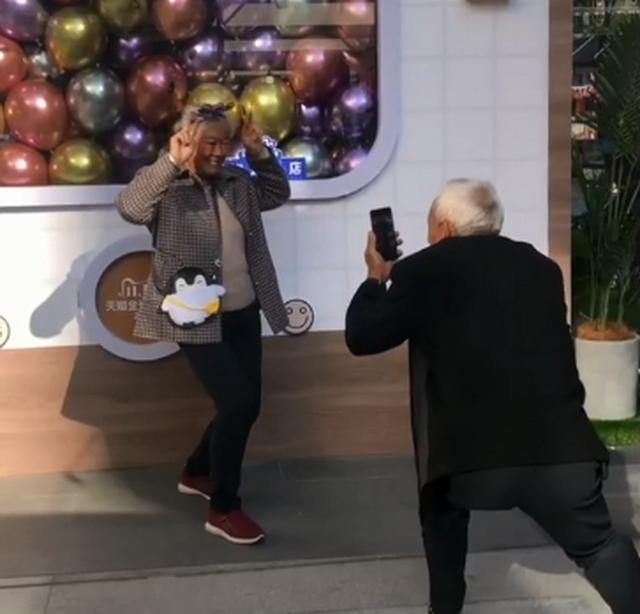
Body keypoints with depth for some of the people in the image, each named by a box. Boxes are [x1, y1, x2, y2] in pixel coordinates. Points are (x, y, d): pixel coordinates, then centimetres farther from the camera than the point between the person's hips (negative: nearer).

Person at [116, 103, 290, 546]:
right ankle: (224, 509, 1)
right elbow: (129, 207, -29)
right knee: (238, 403, -15)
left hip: (243, 314, 8)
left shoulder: (237, 182, 9)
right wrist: (171, 162, -38)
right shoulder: (165, 186, -11)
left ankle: (197, 473, 39)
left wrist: (261, 153, 5)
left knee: (245, 405, 14)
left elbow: (278, 194, 22)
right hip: (198, 320, -7)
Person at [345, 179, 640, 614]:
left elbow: (362, 338, 8)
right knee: (599, 545, 21)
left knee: (444, 516, 30)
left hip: (471, 454, -2)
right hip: (563, 447, 2)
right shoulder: (542, 268, 15)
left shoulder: (422, 272, 3)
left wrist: (377, 278, 24)